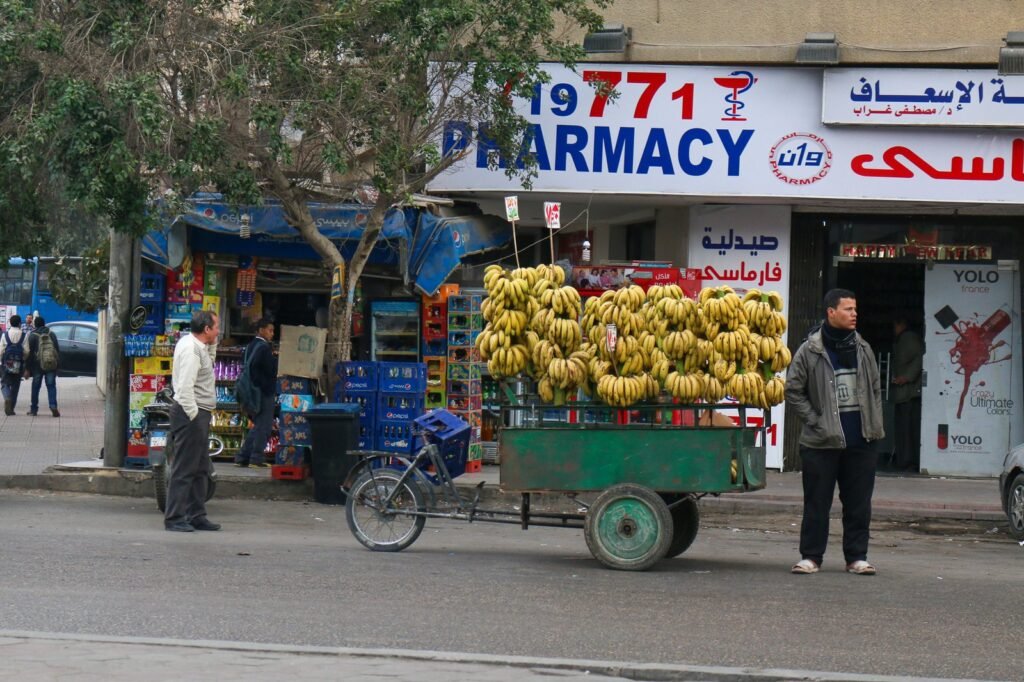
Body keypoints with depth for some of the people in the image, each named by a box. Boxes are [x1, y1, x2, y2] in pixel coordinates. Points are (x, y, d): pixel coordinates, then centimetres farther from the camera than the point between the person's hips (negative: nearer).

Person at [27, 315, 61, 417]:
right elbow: (57, 349, 6)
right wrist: (58, 364, 9)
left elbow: (30, 352, -4)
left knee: (35, 387, 9)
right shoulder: (51, 334, 7)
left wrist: (28, 368, -1)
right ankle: (53, 406, -16)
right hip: (52, 365, 2)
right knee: (51, 386, 2)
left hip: (38, 366, -2)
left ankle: (34, 409, 12)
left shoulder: (32, 336, -3)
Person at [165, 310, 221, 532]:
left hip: (199, 414, 11)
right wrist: (193, 414, -24)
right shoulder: (190, 348, -17)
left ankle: (196, 516, 21)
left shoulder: (199, 346, 13)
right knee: (184, 468, -8)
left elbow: (210, 361, 33)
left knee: (200, 469, 15)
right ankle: (174, 518, -6)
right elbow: (185, 387, -24)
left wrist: (212, 344, 17)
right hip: (191, 414, -11)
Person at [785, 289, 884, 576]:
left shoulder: (862, 349, 10)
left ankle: (857, 556, 14)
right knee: (817, 502, 2)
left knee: (859, 503, 6)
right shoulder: (810, 351, -4)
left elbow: (875, 388, 19)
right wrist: (815, 420, -6)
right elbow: (793, 390, 0)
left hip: (860, 442, 4)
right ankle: (811, 556, 10)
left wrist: (874, 423, 9)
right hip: (822, 442, -4)